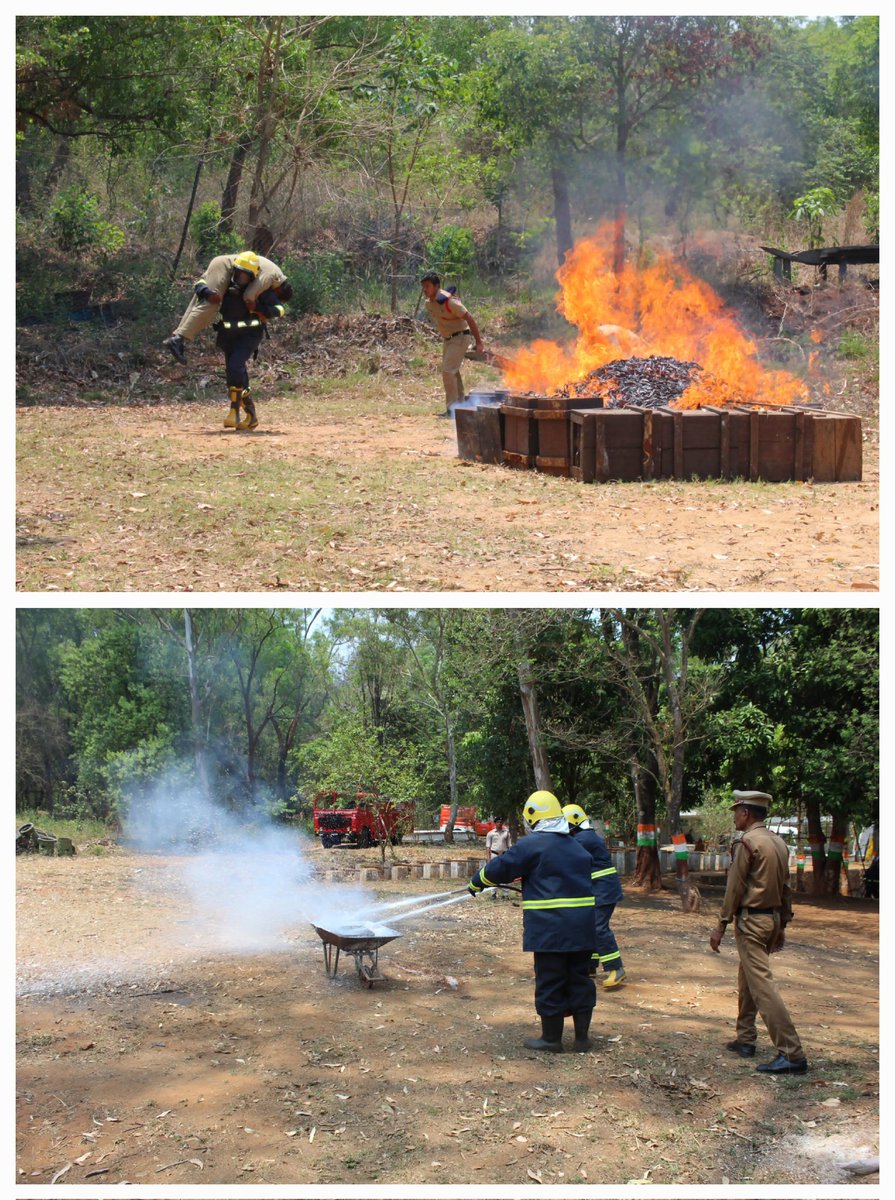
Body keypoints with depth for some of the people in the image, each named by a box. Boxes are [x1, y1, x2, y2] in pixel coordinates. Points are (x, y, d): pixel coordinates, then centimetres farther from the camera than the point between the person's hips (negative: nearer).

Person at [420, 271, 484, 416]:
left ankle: (452, 408, -12)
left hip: (460, 337, -9)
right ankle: (461, 402, 31)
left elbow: (469, 318, -20)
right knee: (452, 372, 17)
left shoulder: (448, 301, -24)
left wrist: (478, 341, -19)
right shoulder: (429, 303, 2)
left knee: (448, 371, -16)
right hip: (448, 339, 9)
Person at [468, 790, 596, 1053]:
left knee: (550, 982, 3)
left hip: (550, 927, -7)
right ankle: (582, 1036, 17)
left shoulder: (533, 844, -8)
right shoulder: (577, 847, 14)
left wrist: (476, 883, 15)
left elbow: (500, 868, -3)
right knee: (579, 978, 13)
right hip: (582, 927, 7)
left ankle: (551, 1038, 11)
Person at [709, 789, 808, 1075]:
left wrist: (721, 927, -9)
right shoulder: (779, 843, 10)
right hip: (772, 918, 9)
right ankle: (745, 1039, 29)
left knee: (762, 986, -10)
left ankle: (792, 1054, -14)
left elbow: (734, 888, -14)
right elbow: (786, 888, 15)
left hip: (751, 920, -9)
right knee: (747, 979, 21)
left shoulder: (747, 843, -15)